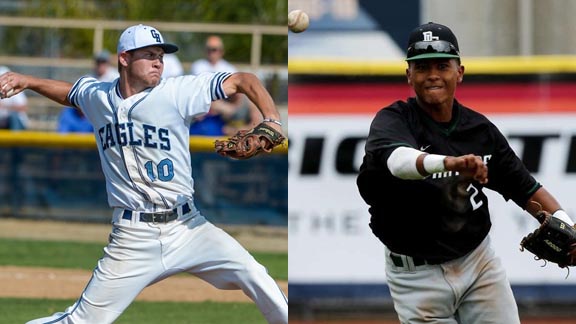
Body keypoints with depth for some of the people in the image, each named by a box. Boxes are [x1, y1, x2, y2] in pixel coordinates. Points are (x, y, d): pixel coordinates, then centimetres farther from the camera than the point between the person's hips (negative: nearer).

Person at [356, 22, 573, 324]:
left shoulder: (480, 129, 1)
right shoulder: (393, 120, -13)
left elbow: (524, 186, 5)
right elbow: (393, 157, -37)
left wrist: (563, 223, -15)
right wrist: (449, 162, -57)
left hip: (479, 262, 3)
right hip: (417, 275, -3)